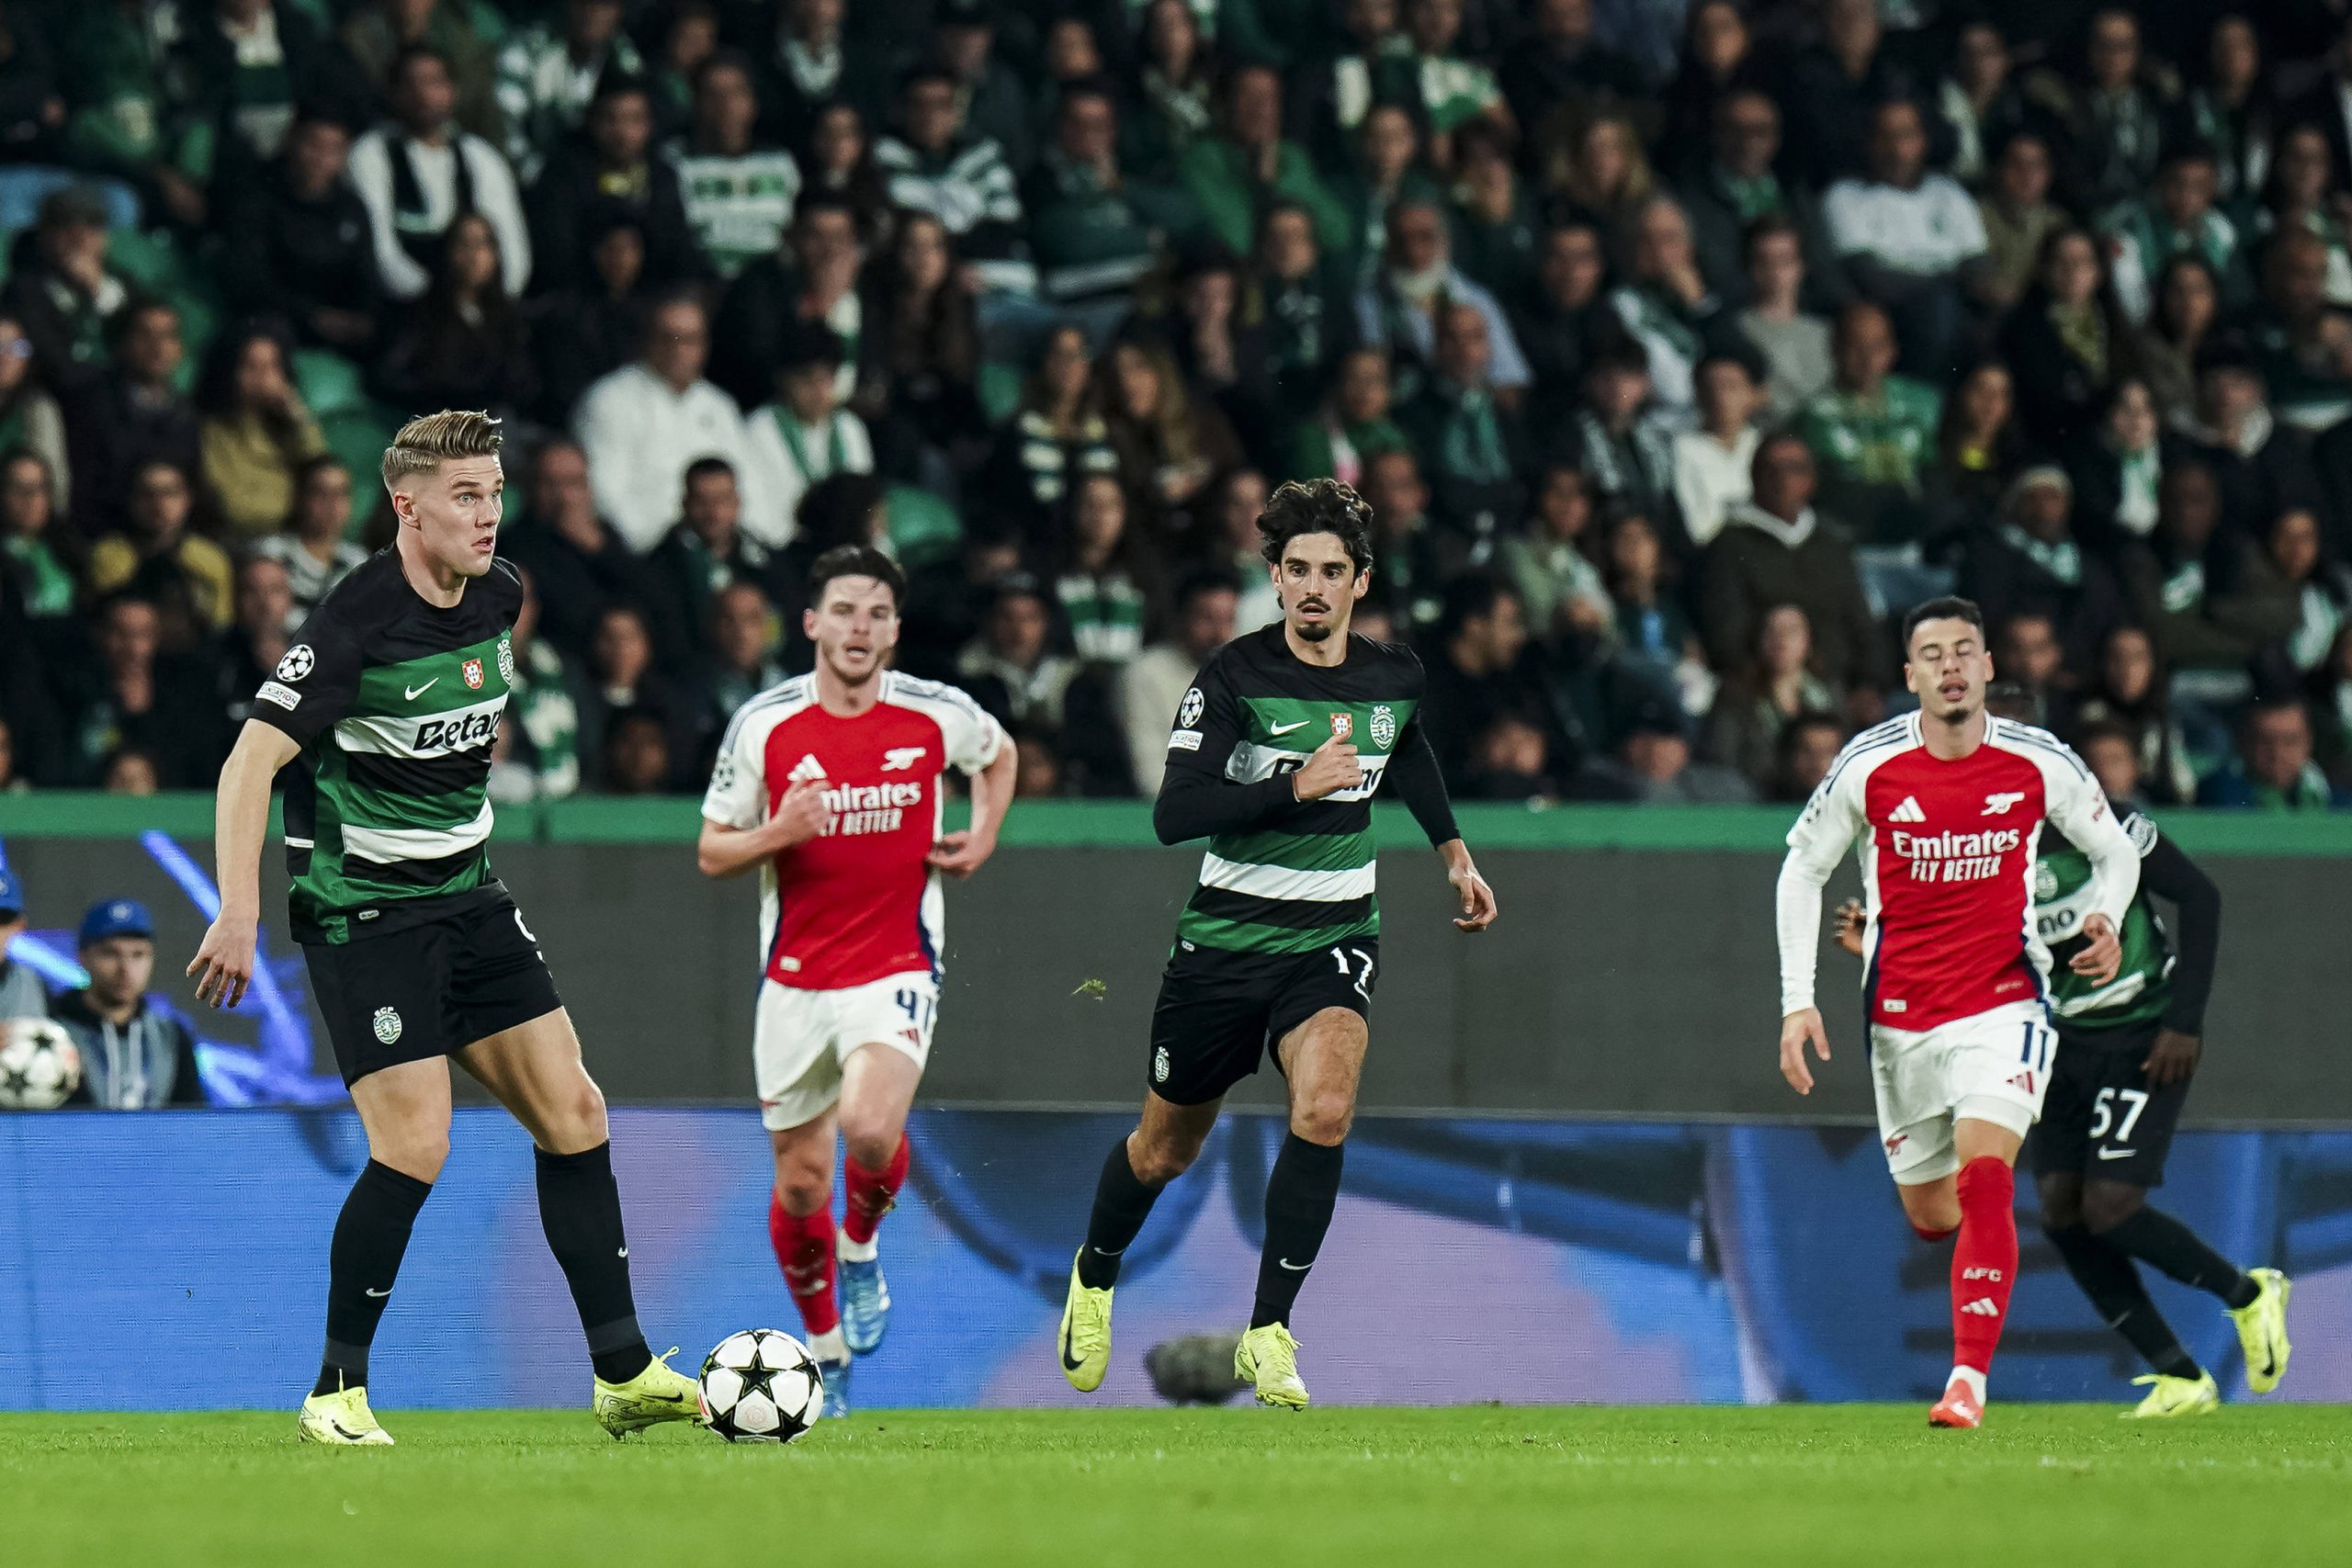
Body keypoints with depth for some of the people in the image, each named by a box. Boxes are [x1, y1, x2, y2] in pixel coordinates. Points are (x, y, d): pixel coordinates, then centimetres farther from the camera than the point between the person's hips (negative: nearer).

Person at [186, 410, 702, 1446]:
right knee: (414, 1149, -14)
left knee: (573, 1114, 3)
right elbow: (252, 761, -24)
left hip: (467, 896, 8)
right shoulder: (358, 623, -20)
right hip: (363, 909, -8)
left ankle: (625, 1373, 10)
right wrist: (240, 912, -32)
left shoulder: (497, 595, 2)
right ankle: (337, 1392, 0)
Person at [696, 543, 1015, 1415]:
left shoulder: (939, 714, -3)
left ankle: (863, 1246, 7)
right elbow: (711, 852, 1)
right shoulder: (764, 724, -5)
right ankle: (826, 1352, 27)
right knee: (799, 1182, 4)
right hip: (795, 977, 1)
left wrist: (983, 834, 4)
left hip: (896, 971, -1)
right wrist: (778, 833, -18)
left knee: (869, 1129, -27)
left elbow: (997, 755, 21)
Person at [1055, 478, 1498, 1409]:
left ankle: (1268, 1334, -19)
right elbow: (1174, 815, -23)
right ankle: (1096, 1277, 46)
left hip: (1334, 938, 2)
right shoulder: (1235, 676, -14)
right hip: (1225, 938, -2)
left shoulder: (1394, 678, 0)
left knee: (1324, 1108, -27)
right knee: (1165, 1152, 13)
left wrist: (1453, 852, 30)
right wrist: (1294, 784, -31)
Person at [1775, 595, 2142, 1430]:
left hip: (2003, 1000, -2)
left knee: (1983, 1179, -23)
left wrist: (2104, 921, -12)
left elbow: (2116, 852, 9)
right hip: (1901, 1011, 2)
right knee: (1930, 1215, 9)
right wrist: (1798, 1000, -2)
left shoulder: (2040, 764, -7)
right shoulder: (1869, 765, -6)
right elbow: (1803, 867, 5)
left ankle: (1969, 1382, -23)